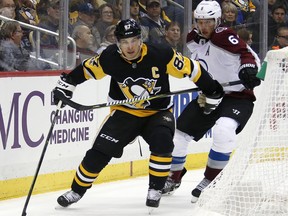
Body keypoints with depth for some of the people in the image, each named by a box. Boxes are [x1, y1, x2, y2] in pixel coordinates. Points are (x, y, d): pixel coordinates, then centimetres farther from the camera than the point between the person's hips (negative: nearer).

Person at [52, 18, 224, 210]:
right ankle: (77, 190, 10)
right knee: (100, 150, -9)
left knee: (162, 142, -29)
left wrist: (212, 91, -10)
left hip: (159, 111, -1)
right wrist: (66, 85, -4)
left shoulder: (161, 55, -23)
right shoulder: (110, 58, -17)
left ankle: (155, 190, -10)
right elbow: (87, 69, 0)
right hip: (125, 112, 1)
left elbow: (191, 68, -14)